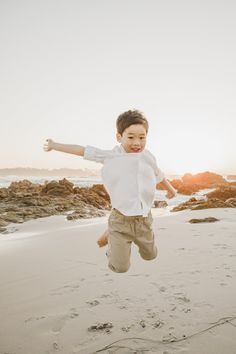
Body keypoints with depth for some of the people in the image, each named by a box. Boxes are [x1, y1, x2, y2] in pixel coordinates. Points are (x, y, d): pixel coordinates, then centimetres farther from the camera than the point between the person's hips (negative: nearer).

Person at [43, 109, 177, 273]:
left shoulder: (148, 157, 1)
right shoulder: (111, 156, -9)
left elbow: (159, 175, 21)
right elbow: (84, 150, -3)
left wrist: (171, 189, 39)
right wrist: (54, 145, 5)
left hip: (144, 220, 4)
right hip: (121, 220, -4)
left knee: (150, 255, 24)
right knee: (120, 267, -2)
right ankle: (110, 236, 28)